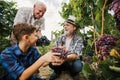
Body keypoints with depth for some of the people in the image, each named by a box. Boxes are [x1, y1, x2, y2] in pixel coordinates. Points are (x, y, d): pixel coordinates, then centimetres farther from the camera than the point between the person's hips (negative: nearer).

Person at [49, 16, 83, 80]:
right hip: (62, 61, 2)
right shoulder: (60, 38, -2)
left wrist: (65, 58, -44)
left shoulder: (78, 39, -11)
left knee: (78, 65, -33)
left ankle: (73, 73, 5)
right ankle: (57, 71, 10)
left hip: (73, 62, -1)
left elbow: (76, 55, -23)